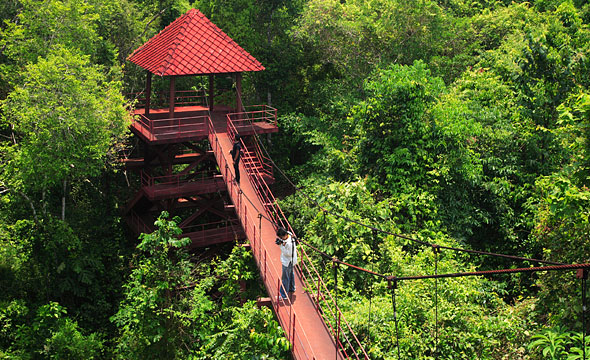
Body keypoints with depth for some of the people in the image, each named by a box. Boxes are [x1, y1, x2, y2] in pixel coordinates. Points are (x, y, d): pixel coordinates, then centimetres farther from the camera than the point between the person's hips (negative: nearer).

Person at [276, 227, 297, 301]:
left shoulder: (289, 243, -38)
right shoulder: (288, 234, -10)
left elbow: (289, 254, -30)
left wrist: (282, 245, -35)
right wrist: (280, 242, -9)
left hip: (288, 261, -10)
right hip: (288, 261, 10)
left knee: (285, 278, 2)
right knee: (290, 273, 28)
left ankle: (283, 295, 13)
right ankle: (291, 288, 48)